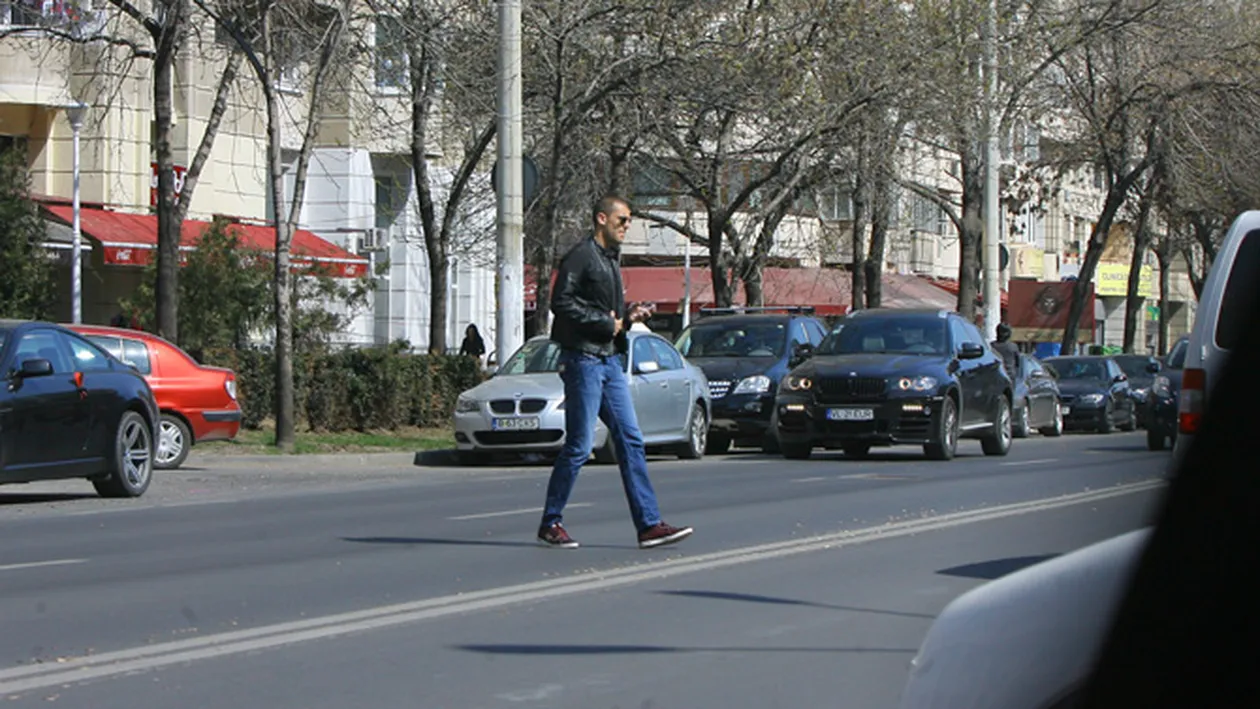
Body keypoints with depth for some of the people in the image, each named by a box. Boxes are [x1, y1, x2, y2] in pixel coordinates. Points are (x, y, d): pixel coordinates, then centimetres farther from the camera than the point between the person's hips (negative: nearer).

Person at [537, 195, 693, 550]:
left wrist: (628, 317, 8)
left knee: (630, 441, 2)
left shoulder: (611, 258, 20)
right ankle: (551, 523, 5)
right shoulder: (581, 256, -9)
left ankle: (649, 524, 0)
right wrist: (606, 323, -14)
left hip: (611, 361, 9)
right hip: (583, 359, -9)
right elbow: (562, 303, -18)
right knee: (579, 445, -5)